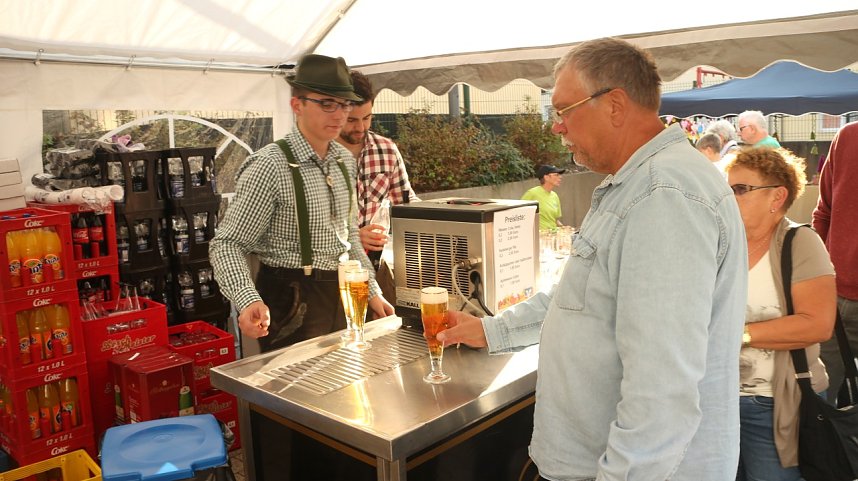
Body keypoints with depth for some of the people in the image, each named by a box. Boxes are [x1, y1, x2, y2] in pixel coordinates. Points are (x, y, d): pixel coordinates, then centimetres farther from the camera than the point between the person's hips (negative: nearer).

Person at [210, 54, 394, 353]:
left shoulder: (345, 160, 5)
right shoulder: (270, 166, -18)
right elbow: (227, 244, -20)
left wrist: (372, 292, 12)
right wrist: (248, 301, -36)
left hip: (341, 295, 7)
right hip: (292, 304, -7)